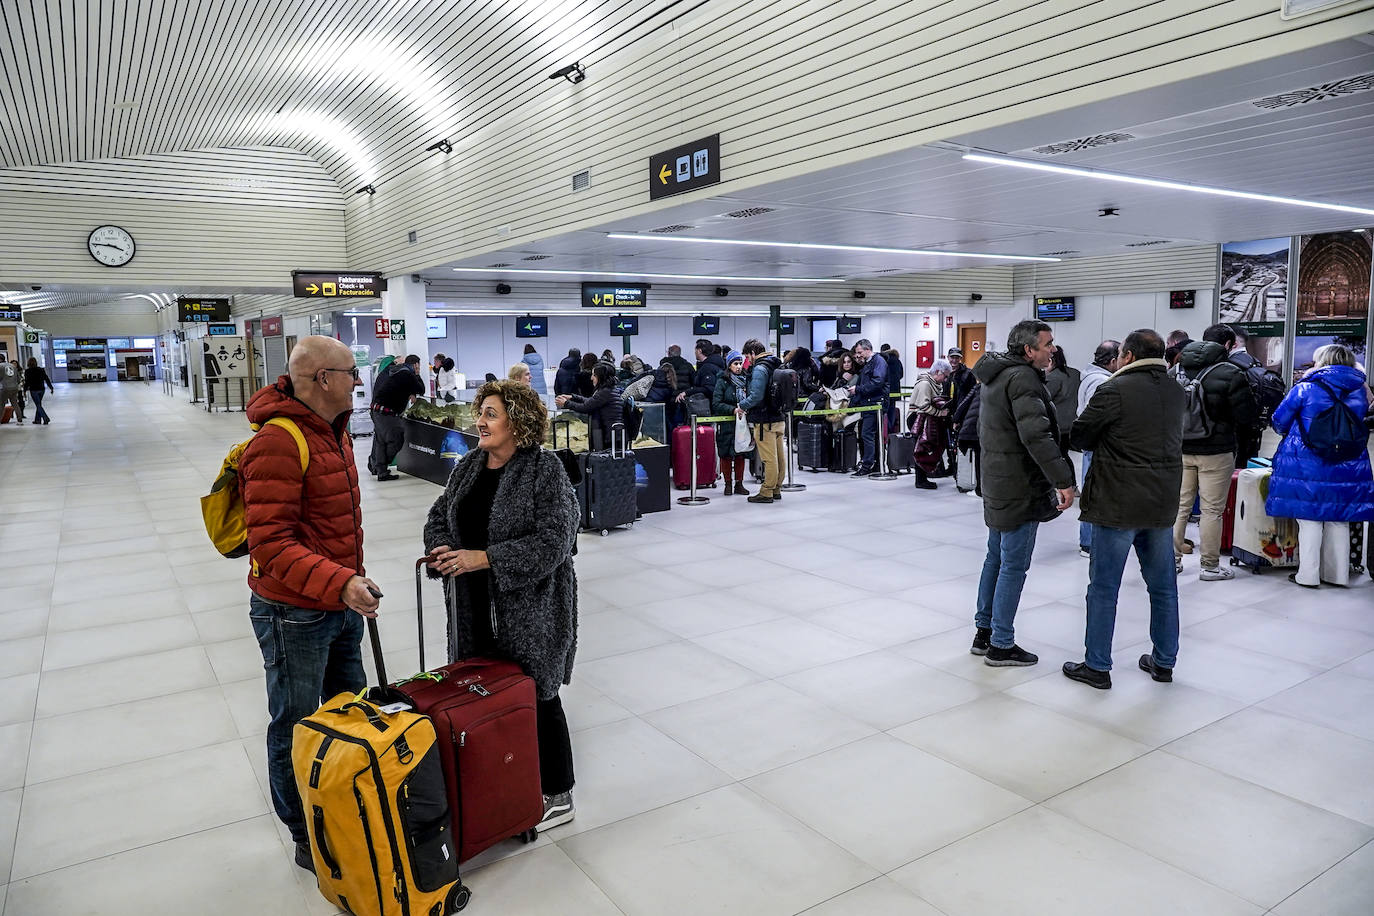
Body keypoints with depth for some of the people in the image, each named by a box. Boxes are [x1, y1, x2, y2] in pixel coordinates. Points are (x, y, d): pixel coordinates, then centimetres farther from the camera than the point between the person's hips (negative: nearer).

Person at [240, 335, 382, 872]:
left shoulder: (334, 429, 7)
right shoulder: (278, 444, -23)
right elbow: (271, 545, -27)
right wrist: (339, 583, -36)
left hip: (340, 605, 9)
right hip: (295, 613, -9)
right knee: (296, 727, 9)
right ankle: (307, 839, 27)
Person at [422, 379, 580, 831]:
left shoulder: (545, 470, -14)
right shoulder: (468, 465, 7)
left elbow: (552, 541, -20)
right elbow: (439, 515, 17)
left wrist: (483, 557, -22)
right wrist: (442, 550, -5)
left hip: (529, 610, -6)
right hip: (475, 607, 6)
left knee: (535, 698, 4)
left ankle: (556, 797, 22)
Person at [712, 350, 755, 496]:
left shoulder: (746, 380, 7)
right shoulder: (722, 381, -5)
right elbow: (716, 404, -11)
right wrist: (733, 409, -22)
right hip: (727, 424, -4)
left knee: (741, 454, 7)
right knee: (726, 455, 2)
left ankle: (739, 484, 17)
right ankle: (728, 484, 14)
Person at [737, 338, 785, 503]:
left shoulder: (759, 369, -14)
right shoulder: (777, 365, 14)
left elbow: (756, 396, -22)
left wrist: (741, 407, -6)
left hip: (765, 421, -9)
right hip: (779, 418, 9)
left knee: (769, 459, -4)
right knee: (779, 457, 12)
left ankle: (766, 492, 2)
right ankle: (776, 489, 22)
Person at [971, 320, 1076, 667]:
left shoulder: (997, 375, 13)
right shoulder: (1023, 378, -19)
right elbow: (1036, 435, -30)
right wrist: (1063, 479, -29)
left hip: (997, 484, 10)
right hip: (1020, 489, -10)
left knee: (996, 558, 17)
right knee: (1014, 566, -1)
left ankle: (983, 632, 27)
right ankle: (1001, 645, 7)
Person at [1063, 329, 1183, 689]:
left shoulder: (1114, 390, -14)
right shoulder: (1175, 391, 7)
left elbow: (1078, 437, -9)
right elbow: (1171, 437, 16)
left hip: (1118, 503, -6)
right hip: (1163, 502, 7)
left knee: (1104, 588, 2)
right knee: (1163, 586, 15)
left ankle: (1097, 666, 9)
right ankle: (1164, 662, 26)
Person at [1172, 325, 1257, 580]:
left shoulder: (1175, 371, 4)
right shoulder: (1231, 374, -11)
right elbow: (1247, 417, -10)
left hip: (1180, 450, 5)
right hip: (1216, 452, -4)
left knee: (1180, 505, 13)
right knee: (1212, 510, 3)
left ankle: (1172, 559, 18)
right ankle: (1210, 566, 11)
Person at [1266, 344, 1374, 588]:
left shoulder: (1306, 389, -9)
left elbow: (1280, 421, -2)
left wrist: (1289, 433, 19)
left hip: (1307, 465, -4)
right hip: (1347, 467, 4)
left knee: (1309, 519, 2)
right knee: (1339, 521, 13)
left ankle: (1308, 575, 5)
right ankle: (1337, 574, 21)